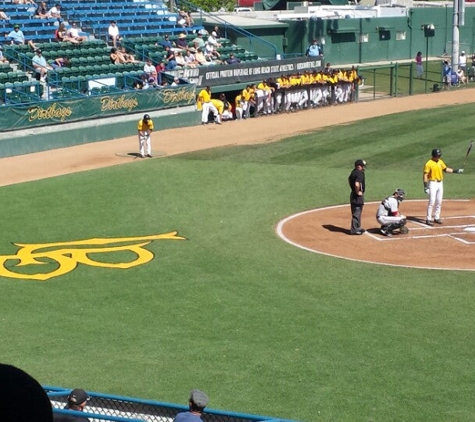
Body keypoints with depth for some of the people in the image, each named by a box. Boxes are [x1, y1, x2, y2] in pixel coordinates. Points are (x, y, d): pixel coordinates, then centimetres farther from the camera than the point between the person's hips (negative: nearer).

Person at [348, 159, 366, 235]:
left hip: (354, 193, 10)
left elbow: (349, 179, 26)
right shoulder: (359, 173, -22)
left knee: (358, 212, 20)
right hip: (357, 196, -10)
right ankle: (354, 230, 2)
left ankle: (357, 228, 31)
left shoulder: (354, 172, 8)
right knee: (356, 213, -3)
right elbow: (357, 184, -36)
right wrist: (357, 192, -20)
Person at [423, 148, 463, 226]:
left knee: (439, 202, 10)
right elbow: (425, 175, -15)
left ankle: (436, 218, 20)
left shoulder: (440, 162, 8)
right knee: (432, 202, -10)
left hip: (440, 183, 7)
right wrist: (425, 186, -19)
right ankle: (428, 219, -6)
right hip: (433, 183, -7)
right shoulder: (429, 164, -14)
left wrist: (456, 170, 14)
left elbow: (446, 169, 21)